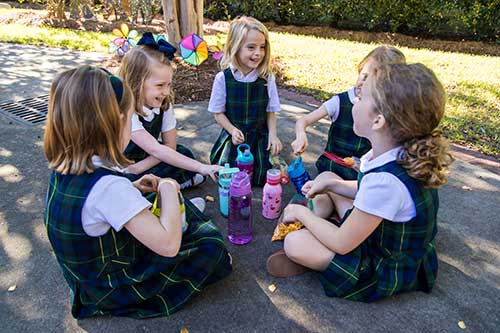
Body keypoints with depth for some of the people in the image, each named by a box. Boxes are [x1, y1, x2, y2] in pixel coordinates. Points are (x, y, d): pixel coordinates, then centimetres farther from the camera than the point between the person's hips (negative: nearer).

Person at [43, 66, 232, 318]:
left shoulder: (64, 168, -10)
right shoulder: (109, 186, -37)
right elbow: (168, 244, -37)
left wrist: (132, 189, -3)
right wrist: (168, 189, -23)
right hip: (112, 290, -8)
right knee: (212, 247, -1)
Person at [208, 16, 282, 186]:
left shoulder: (267, 78, -8)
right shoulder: (223, 79, -12)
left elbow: (271, 111, 1)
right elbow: (218, 112, -5)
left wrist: (273, 134, -12)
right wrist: (232, 130, -20)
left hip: (260, 137, 1)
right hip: (233, 136, -1)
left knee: (262, 178, -1)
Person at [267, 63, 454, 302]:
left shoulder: (385, 180, -39)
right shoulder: (402, 154, -12)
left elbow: (342, 244, -27)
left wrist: (301, 213, -13)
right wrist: (329, 183, 0)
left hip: (386, 272, -8)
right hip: (385, 237, 8)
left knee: (294, 244, -24)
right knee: (326, 176, 11)